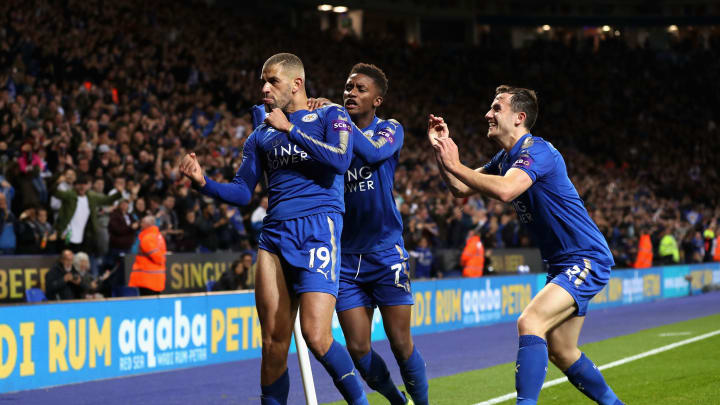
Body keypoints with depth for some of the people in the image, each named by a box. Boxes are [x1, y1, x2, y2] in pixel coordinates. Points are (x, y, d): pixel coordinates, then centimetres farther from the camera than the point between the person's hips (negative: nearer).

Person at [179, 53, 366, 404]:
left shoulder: (330, 115, 7)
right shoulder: (261, 135, 21)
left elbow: (340, 160, -12)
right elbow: (242, 193, 17)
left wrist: (290, 129, -8)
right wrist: (204, 182, -1)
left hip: (318, 227, -5)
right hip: (275, 234, 5)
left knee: (316, 336, -17)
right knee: (274, 343, 0)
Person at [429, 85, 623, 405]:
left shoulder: (536, 150, -19)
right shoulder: (506, 158, 11)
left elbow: (504, 190, -36)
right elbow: (461, 189, 15)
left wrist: (454, 165, -28)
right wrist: (440, 150, 1)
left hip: (586, 259, -10)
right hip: (561, 264, 10)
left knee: (530, 322, -27)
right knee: (560, 352, 15)